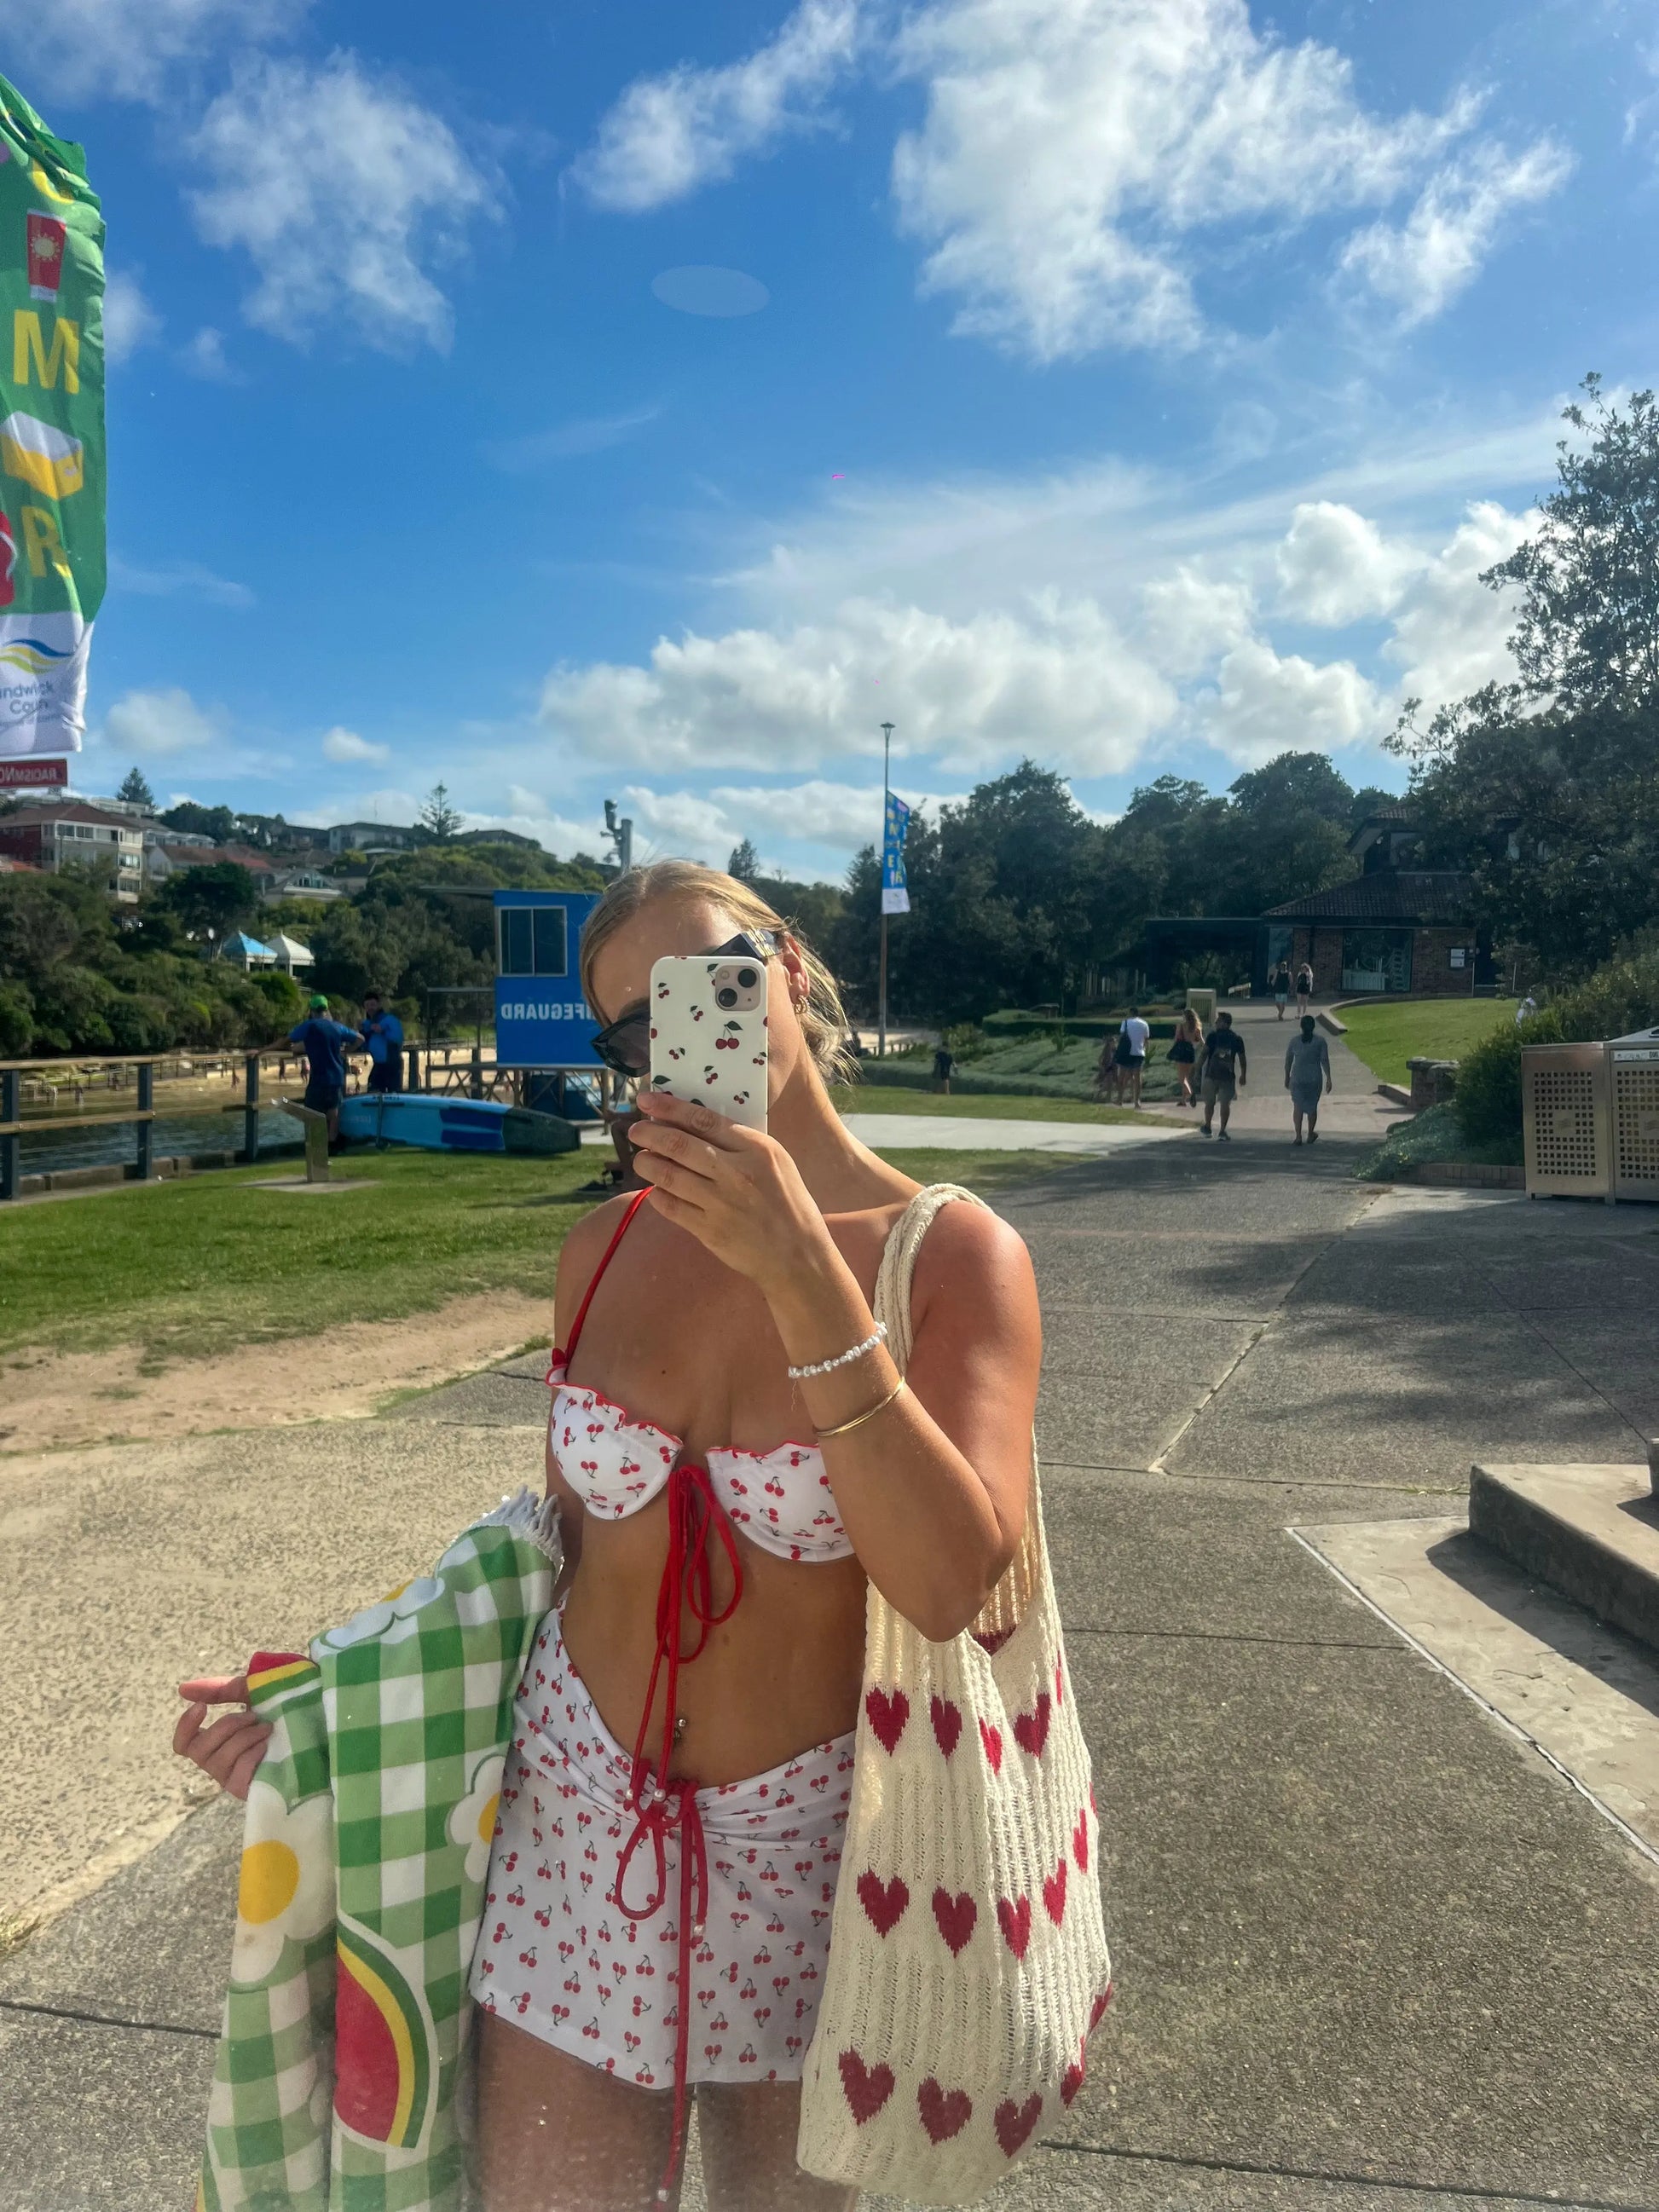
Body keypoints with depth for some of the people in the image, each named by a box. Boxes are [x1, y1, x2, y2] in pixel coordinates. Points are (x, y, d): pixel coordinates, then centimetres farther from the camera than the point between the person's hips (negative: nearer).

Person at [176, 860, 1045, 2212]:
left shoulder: (955, 1258, -15)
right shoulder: (607, 1252, -3)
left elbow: (949, 1585, -27)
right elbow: (572, 1532, 7)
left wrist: (803, 1275, -33)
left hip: (808, 1839, -2)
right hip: (584, 1804, 3)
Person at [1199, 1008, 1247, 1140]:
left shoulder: (1212, 1036, -3)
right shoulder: (1237, 1039, 4)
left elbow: (1204, 1054, -7)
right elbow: (1242, 1059, 5)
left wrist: (1198, 1070, -2)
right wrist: (1243, 1076, 14)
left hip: (1211, 1074, -1)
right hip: (1228, 1076, 1)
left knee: (1209, 1102, 14)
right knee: (1225, 1104, 6)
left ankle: (1207, 1128, 21)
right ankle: (1222, 1132, 0)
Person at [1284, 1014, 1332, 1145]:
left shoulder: (1294, 1041, 0)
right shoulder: (1320, 1041, -4)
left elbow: (1288, 1061, 5)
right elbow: (1325, 1061, -7)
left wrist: (1287, 1077, 16)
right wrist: (1328, 1079, -2)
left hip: (1297, 1079, 0)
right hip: (1314, 1079, 0)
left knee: (1297, 1106, 4)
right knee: (1312, 1106, 15)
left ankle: (1298, 1136, -6)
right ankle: (1311, 1135, 27)